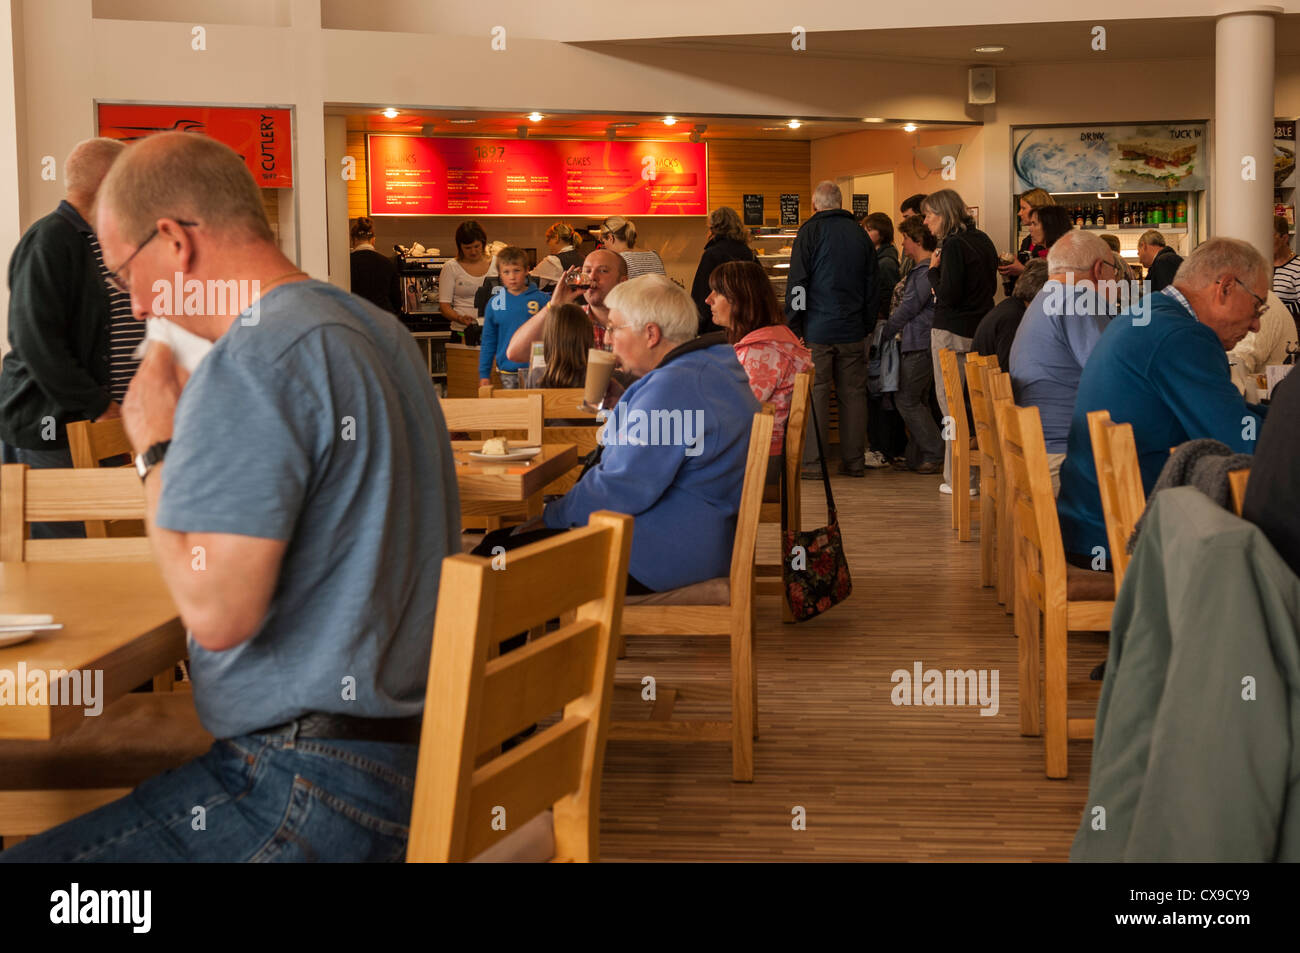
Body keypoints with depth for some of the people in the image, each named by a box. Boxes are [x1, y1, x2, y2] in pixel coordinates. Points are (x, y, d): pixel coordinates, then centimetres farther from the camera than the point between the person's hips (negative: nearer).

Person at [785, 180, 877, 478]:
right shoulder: (860, 234, 10)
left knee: (815, 395, -1)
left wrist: (794, 326, -4)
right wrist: (867, 325, 18)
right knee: (853, 394, 7)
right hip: (853, 331, 4)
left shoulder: (810, 231, -4)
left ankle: (813, 462, -2)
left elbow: (797, 283, -8)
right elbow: (872, 286, 14)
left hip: (817, 330, -4)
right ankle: (854, 461, 11)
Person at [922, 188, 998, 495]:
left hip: (953, 334, -8)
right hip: (981, 330, 8)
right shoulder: (982, 240, 12)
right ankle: (983, 473, 15)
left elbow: (947, 296, -19)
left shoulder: (953, 245, -14)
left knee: (951, 405, -2)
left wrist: (933, 270, -4)